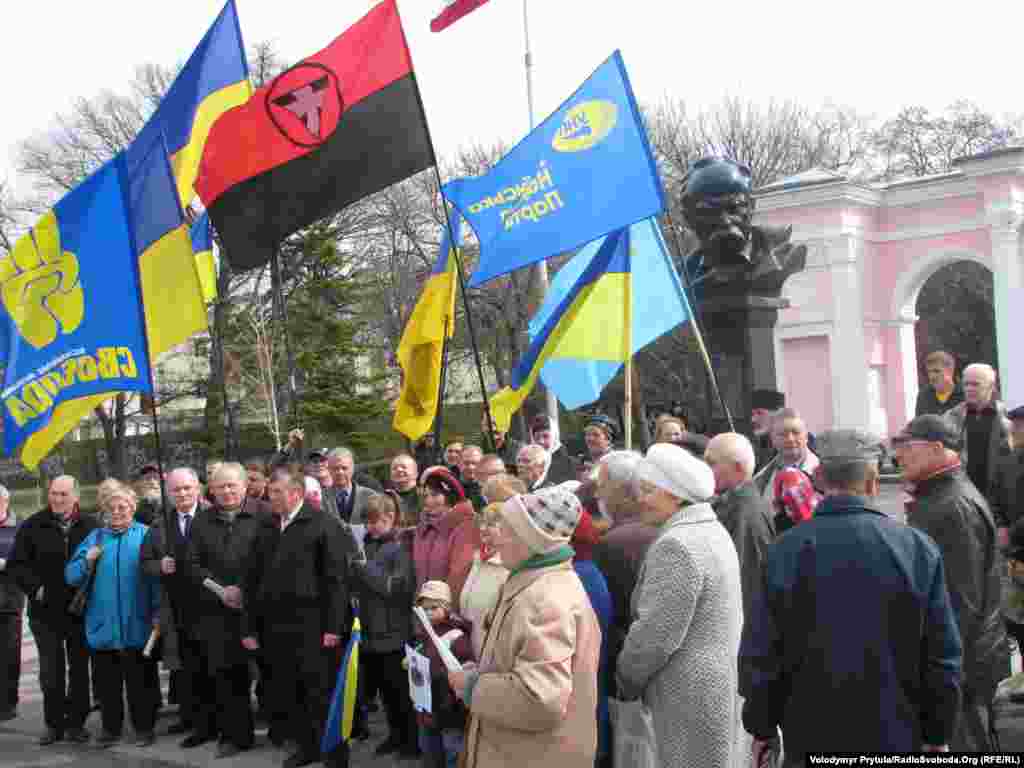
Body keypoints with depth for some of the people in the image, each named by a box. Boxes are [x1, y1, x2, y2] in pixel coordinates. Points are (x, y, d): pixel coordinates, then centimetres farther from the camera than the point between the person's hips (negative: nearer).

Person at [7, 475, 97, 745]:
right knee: (51, 671, 5)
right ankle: (54, 724, 17)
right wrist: (35, 587, -12)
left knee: (79, 669, 8)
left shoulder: (90, 527, -2)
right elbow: (16, 565, 1)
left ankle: (76, 722, 19)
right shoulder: (33, 526, -1)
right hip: (46, 611, 0)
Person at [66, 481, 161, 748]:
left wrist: (158, 613, -10)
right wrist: (87, 561, -15)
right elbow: (71, 576, 3)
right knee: (107, 682, 11)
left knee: (140, 681, 4)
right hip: (103, 624, 3)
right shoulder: (95, 537, 8)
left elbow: (156, 577, -4)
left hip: (137, 624, -3)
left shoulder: (146, 535, -1)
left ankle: (144, 728, 16)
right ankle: (110, 728, 23)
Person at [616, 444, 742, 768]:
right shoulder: (713, 531, 10)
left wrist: (626, 679, -6)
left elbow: (656, 634, -22)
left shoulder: (676, 545, -20)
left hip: (690, 696, -9)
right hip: (721, 684, 9)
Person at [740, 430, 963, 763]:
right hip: (896, 736, 1)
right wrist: (937, 735, 8)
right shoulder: (918, 547, -7)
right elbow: (943, 655, -3)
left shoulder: (787, 551, -10)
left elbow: (759, 652, -6)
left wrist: (762, 729, 7)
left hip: (811, 738, -1)